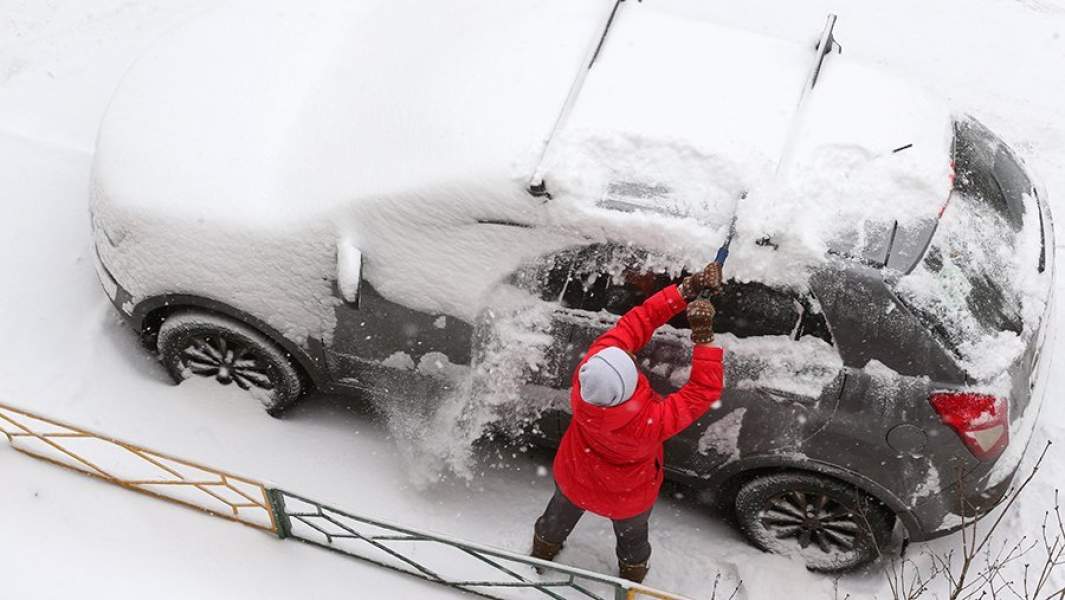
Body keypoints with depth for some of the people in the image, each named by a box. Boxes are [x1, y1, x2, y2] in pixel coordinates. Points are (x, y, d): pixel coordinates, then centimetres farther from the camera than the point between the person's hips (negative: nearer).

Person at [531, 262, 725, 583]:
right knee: (631, 536, 32)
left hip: (574, 481, 3)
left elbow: (635, 322, -31)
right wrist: (704, 335, -38)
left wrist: (688, 289, -31)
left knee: (561, 516, 36)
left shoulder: (588, 371, -38)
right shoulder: (650, 422, -47)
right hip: (627, 499, -3)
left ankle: (542, 552, 66)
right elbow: (705, 390, -35)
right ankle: (631, 578, 63)